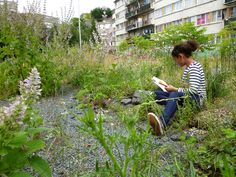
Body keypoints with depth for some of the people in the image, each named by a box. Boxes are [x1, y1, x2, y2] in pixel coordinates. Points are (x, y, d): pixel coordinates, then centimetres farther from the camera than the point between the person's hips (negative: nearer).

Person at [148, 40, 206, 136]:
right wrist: (173, 89, 4)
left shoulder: (194, 68, -13)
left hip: (197, 99, -9)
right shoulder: (188, 67, 15)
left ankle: (162, 123, -65)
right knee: (156, 93, -5)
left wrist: (174, 89, -16)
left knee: (174, 95, -41)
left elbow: (193, 90, -24)